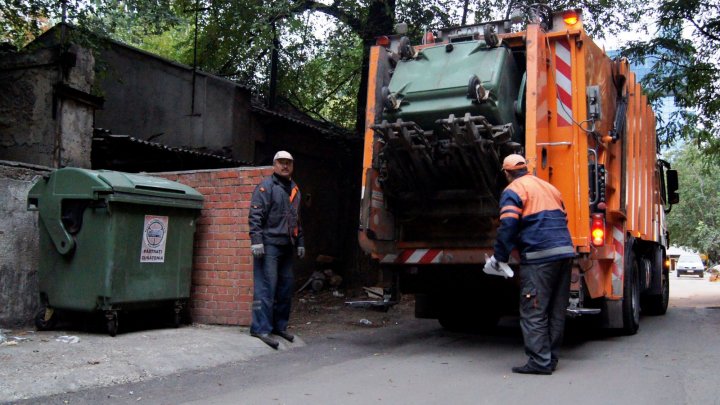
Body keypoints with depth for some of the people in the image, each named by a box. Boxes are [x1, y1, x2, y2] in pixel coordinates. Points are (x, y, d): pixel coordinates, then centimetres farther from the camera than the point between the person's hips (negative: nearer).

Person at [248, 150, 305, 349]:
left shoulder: (294, 189, 19)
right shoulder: (266, 186, -4)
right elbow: (255, 215, -12)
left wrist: (300, 242, 22)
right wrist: (256, 241, -19)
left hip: (286, 246, 8)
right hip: (269, 244, -8)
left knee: (286, 287, 10)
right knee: (266, 287, -9)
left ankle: (279, 325, 21)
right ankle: (261, 328, -5)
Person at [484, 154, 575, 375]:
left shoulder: (513, 191, -1)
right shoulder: (549, 187, 23)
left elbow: (508, 226, -12)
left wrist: (499, 258, -6)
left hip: (539, 257, -8)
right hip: (565, 251, 8)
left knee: (534, 312, -2)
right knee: (556, 311, 11)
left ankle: (540, 361, -4)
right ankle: (551, 359, 17)